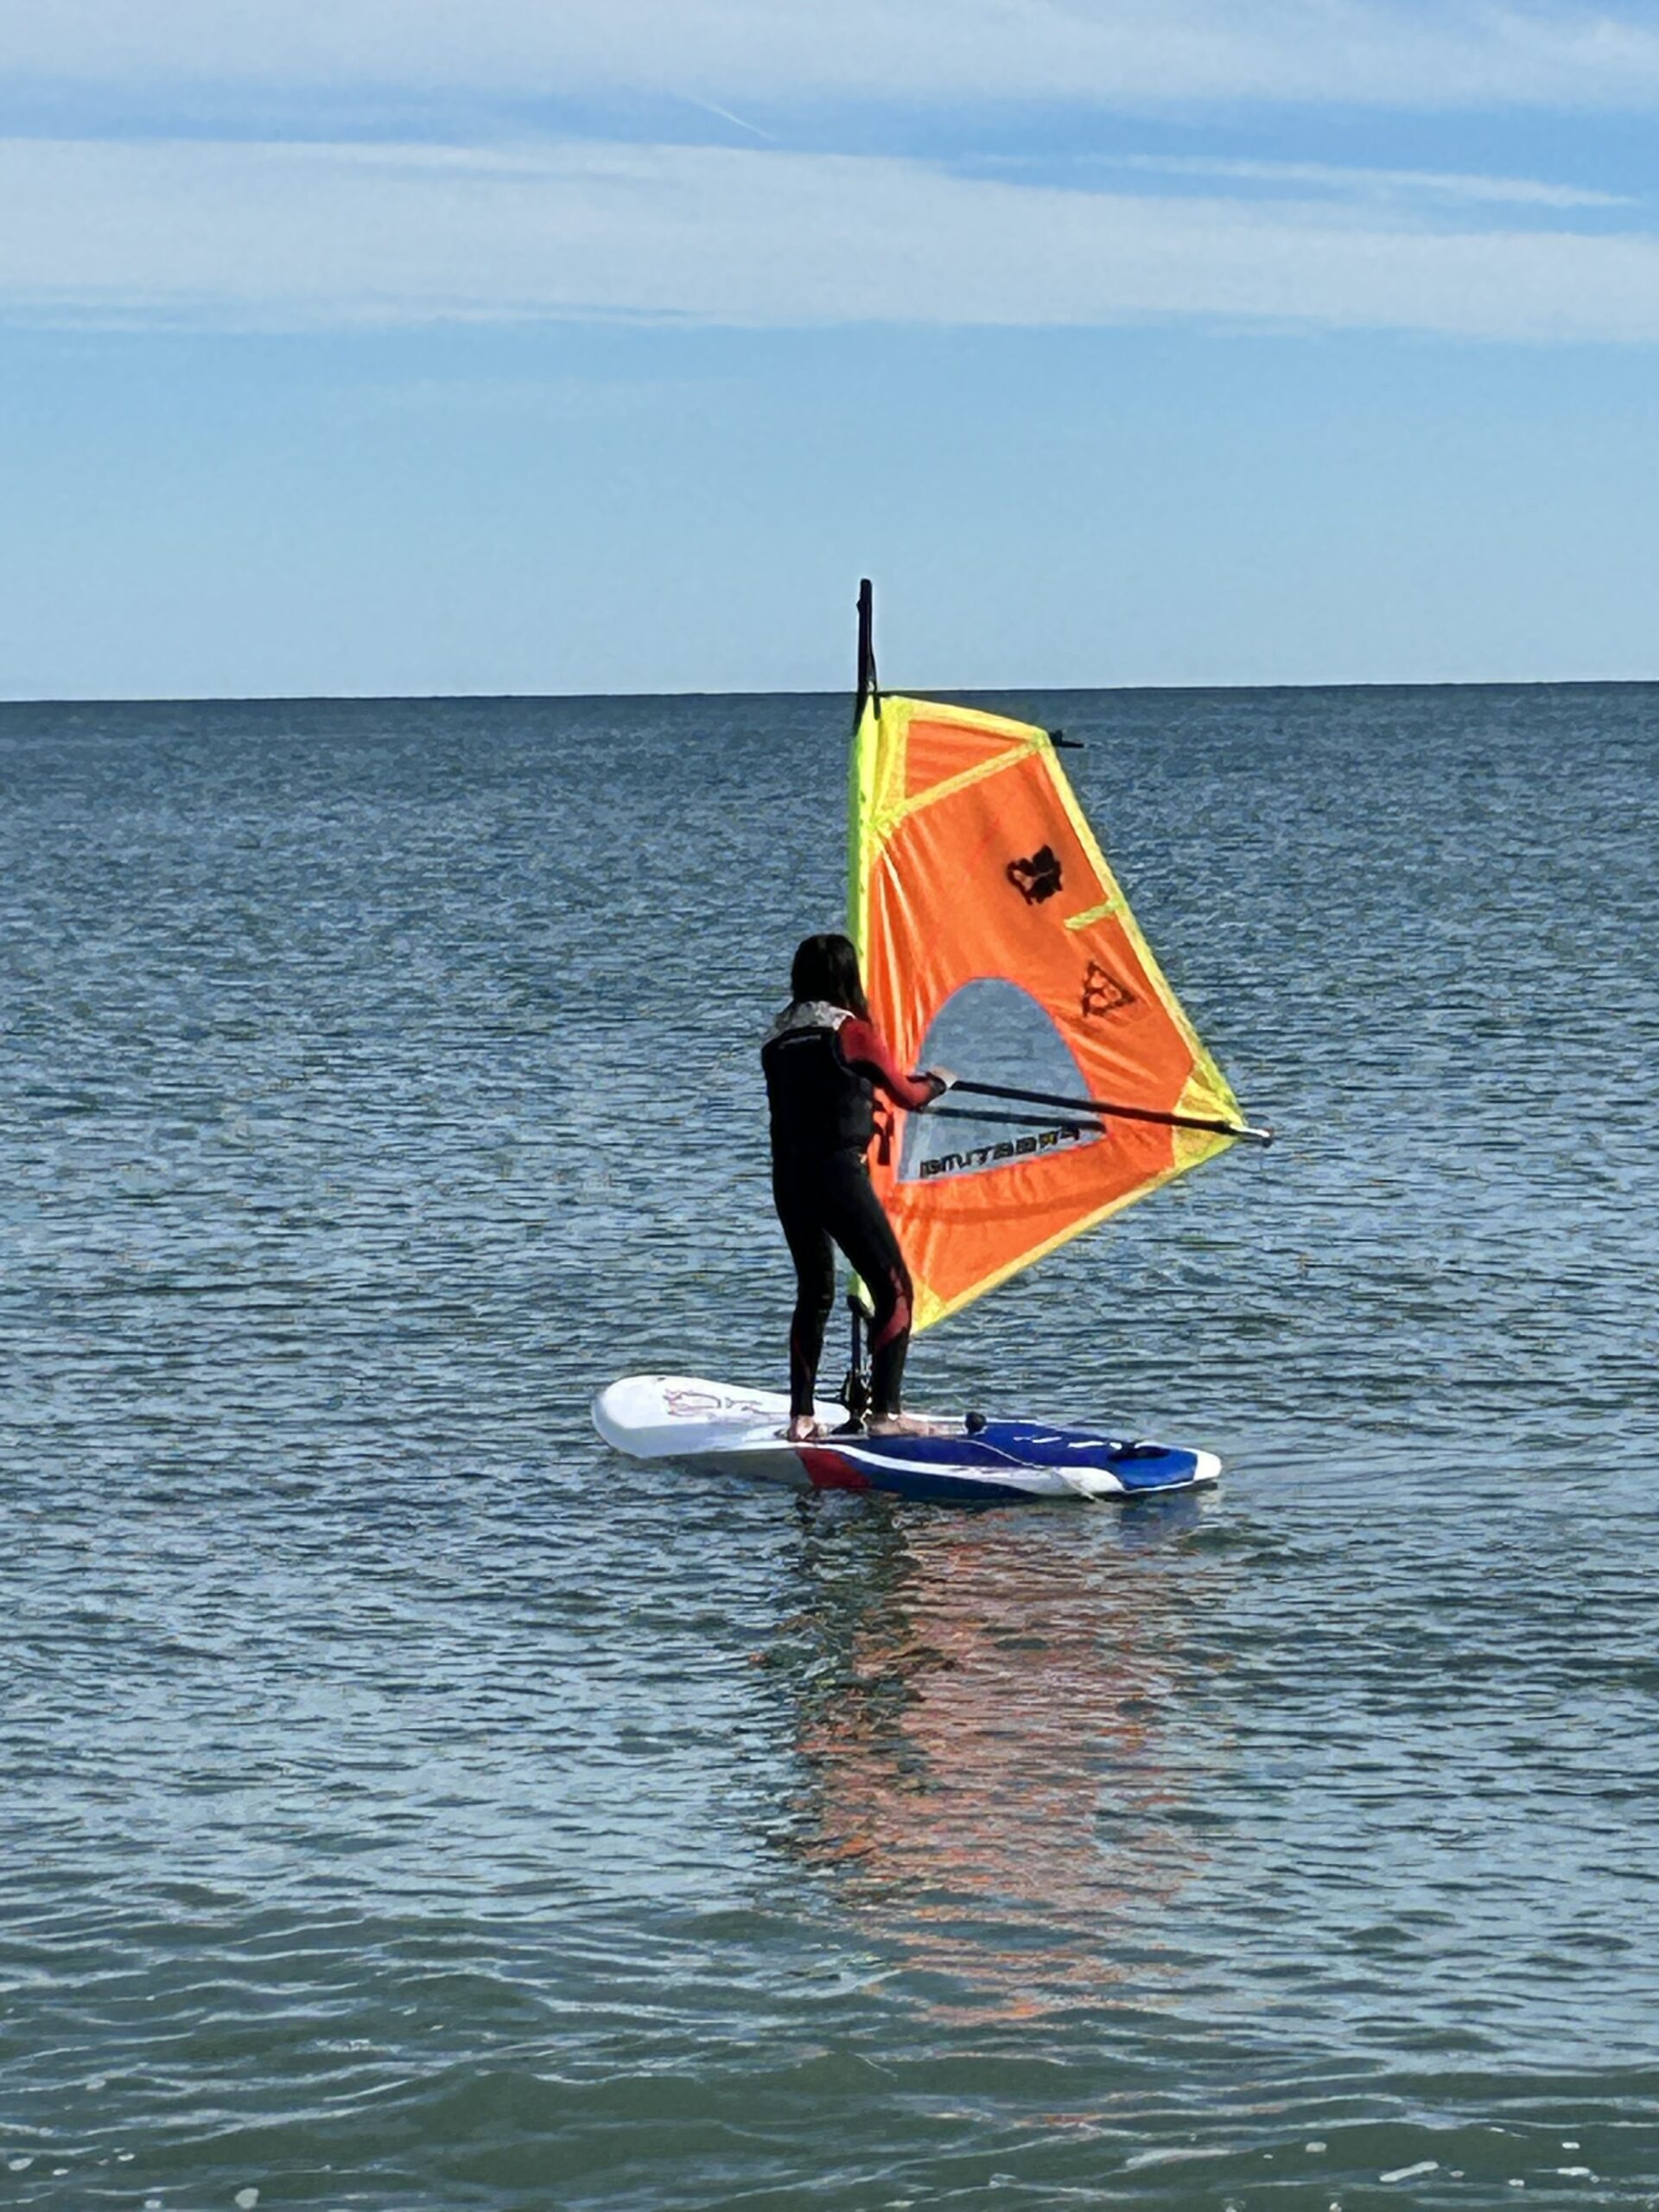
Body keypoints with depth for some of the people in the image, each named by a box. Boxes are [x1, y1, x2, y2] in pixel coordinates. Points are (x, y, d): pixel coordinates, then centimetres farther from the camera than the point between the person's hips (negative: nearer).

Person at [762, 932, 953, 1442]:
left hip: (788, 1179, 6)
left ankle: (801, 1418, 15)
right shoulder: (853, 1032, -5)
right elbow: (907, 1096, 6)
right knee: (893, 1289, 1)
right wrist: (937, 1081, 28)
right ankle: (884, 1414, -6)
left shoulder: (778, 1038, 11)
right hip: (838, 1174, -6)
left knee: (814, 1292, 19)